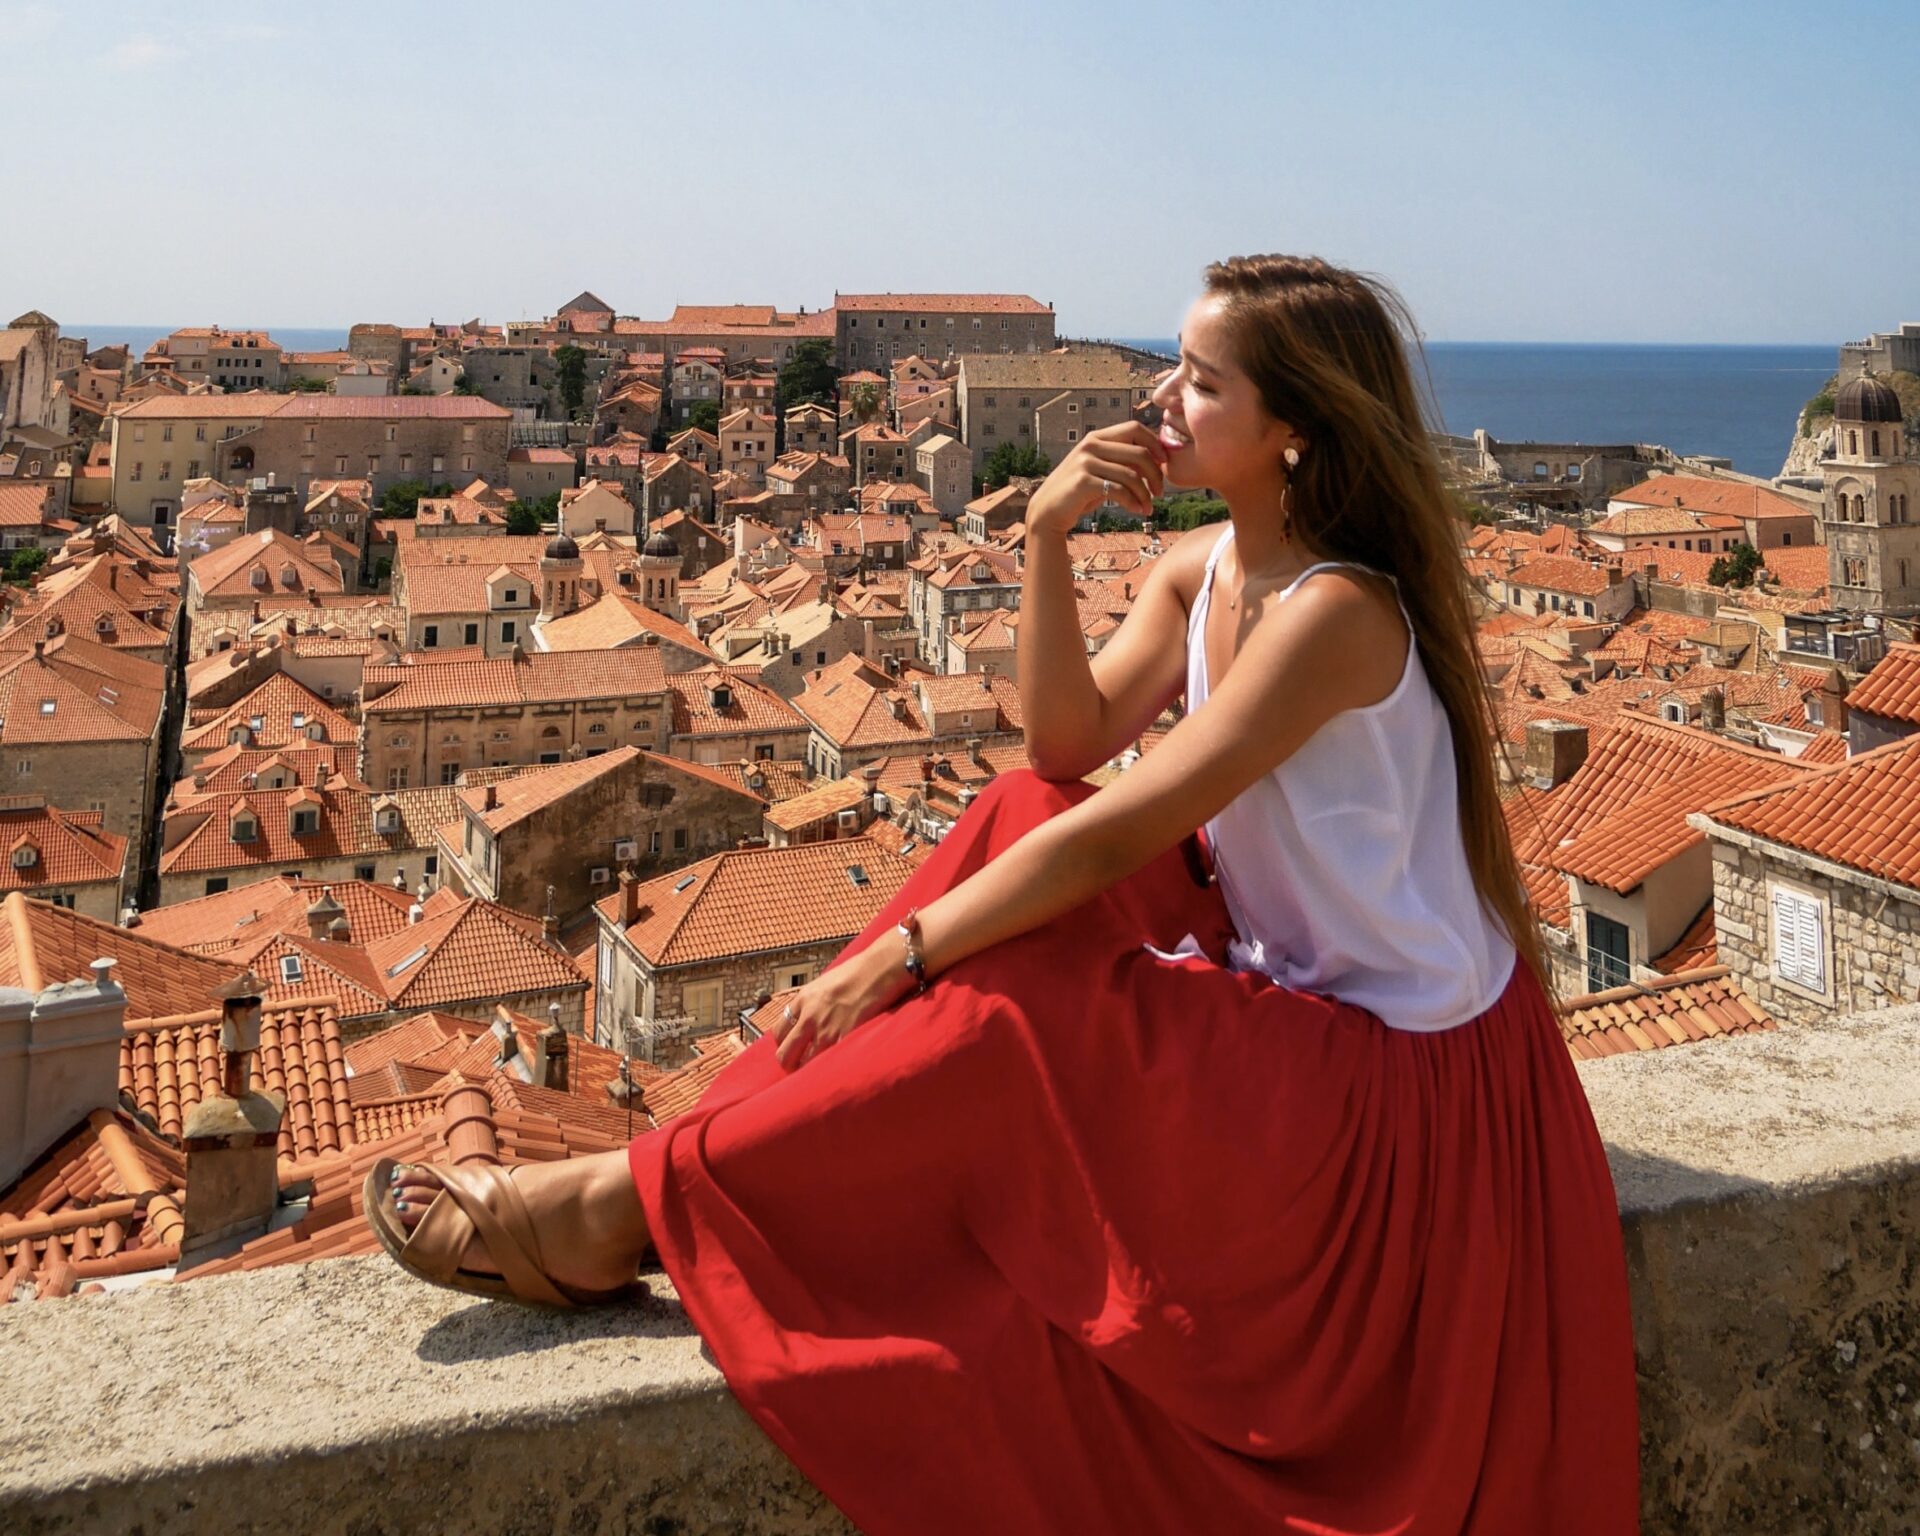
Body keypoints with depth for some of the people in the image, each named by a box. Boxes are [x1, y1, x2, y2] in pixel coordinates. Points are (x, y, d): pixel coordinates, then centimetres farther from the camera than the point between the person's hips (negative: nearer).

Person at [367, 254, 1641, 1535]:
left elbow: (1116, 834, -26)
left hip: (1399, 1077, -8)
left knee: (1009, 1022, -23)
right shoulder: (1204, 567, 2)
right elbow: (1070, 744, -7)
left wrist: (901, 953, -21)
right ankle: (724, 1143, -6)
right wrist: (1049, 537, -17)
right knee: (1025, 814, -7)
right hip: (1292, 989, 8)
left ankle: (639, 1205, -9)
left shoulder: (1335, 612, -25)